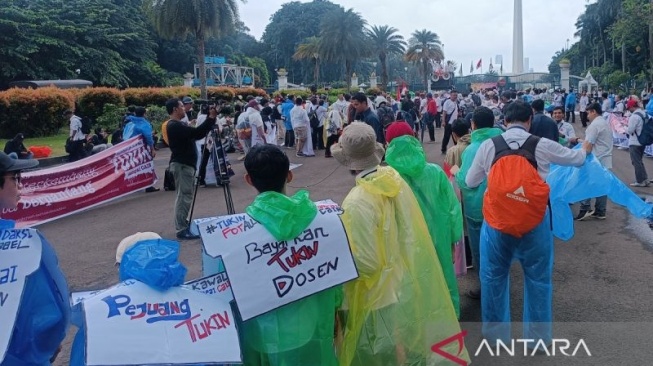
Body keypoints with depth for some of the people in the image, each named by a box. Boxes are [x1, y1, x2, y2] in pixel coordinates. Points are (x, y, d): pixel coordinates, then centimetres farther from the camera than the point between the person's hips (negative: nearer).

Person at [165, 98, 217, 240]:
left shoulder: (178, 125, 18)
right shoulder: (174, 126, -15)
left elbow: (195, 134, 15)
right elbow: (196, 133, -25)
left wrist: (210, 118, 6)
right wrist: (211, 118, -20)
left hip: (185, 164, 11)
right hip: (181, 165, -11)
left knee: (185, 196, 14)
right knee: (184, 196, -8)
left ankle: (183, 225, 22)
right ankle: (181, 229, -5)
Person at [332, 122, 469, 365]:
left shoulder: (357, 203, -29)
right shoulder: (395, 179, -8)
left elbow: (365, 264, -25)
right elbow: (409, 231, 3)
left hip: (377, 297, -7)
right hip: (401, 284, 7)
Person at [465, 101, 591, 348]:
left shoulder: (488, 146, -3)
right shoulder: (543, 145, -3)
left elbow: (471, 182, 7)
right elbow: (577, 159, 15)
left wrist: (458, 171, 29)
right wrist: (585, 149, 38)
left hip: (497, 221, 0)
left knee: (494, 276, 16)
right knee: (538, 278, 16)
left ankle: (495, 331, 30)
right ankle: (538, 336, 29)